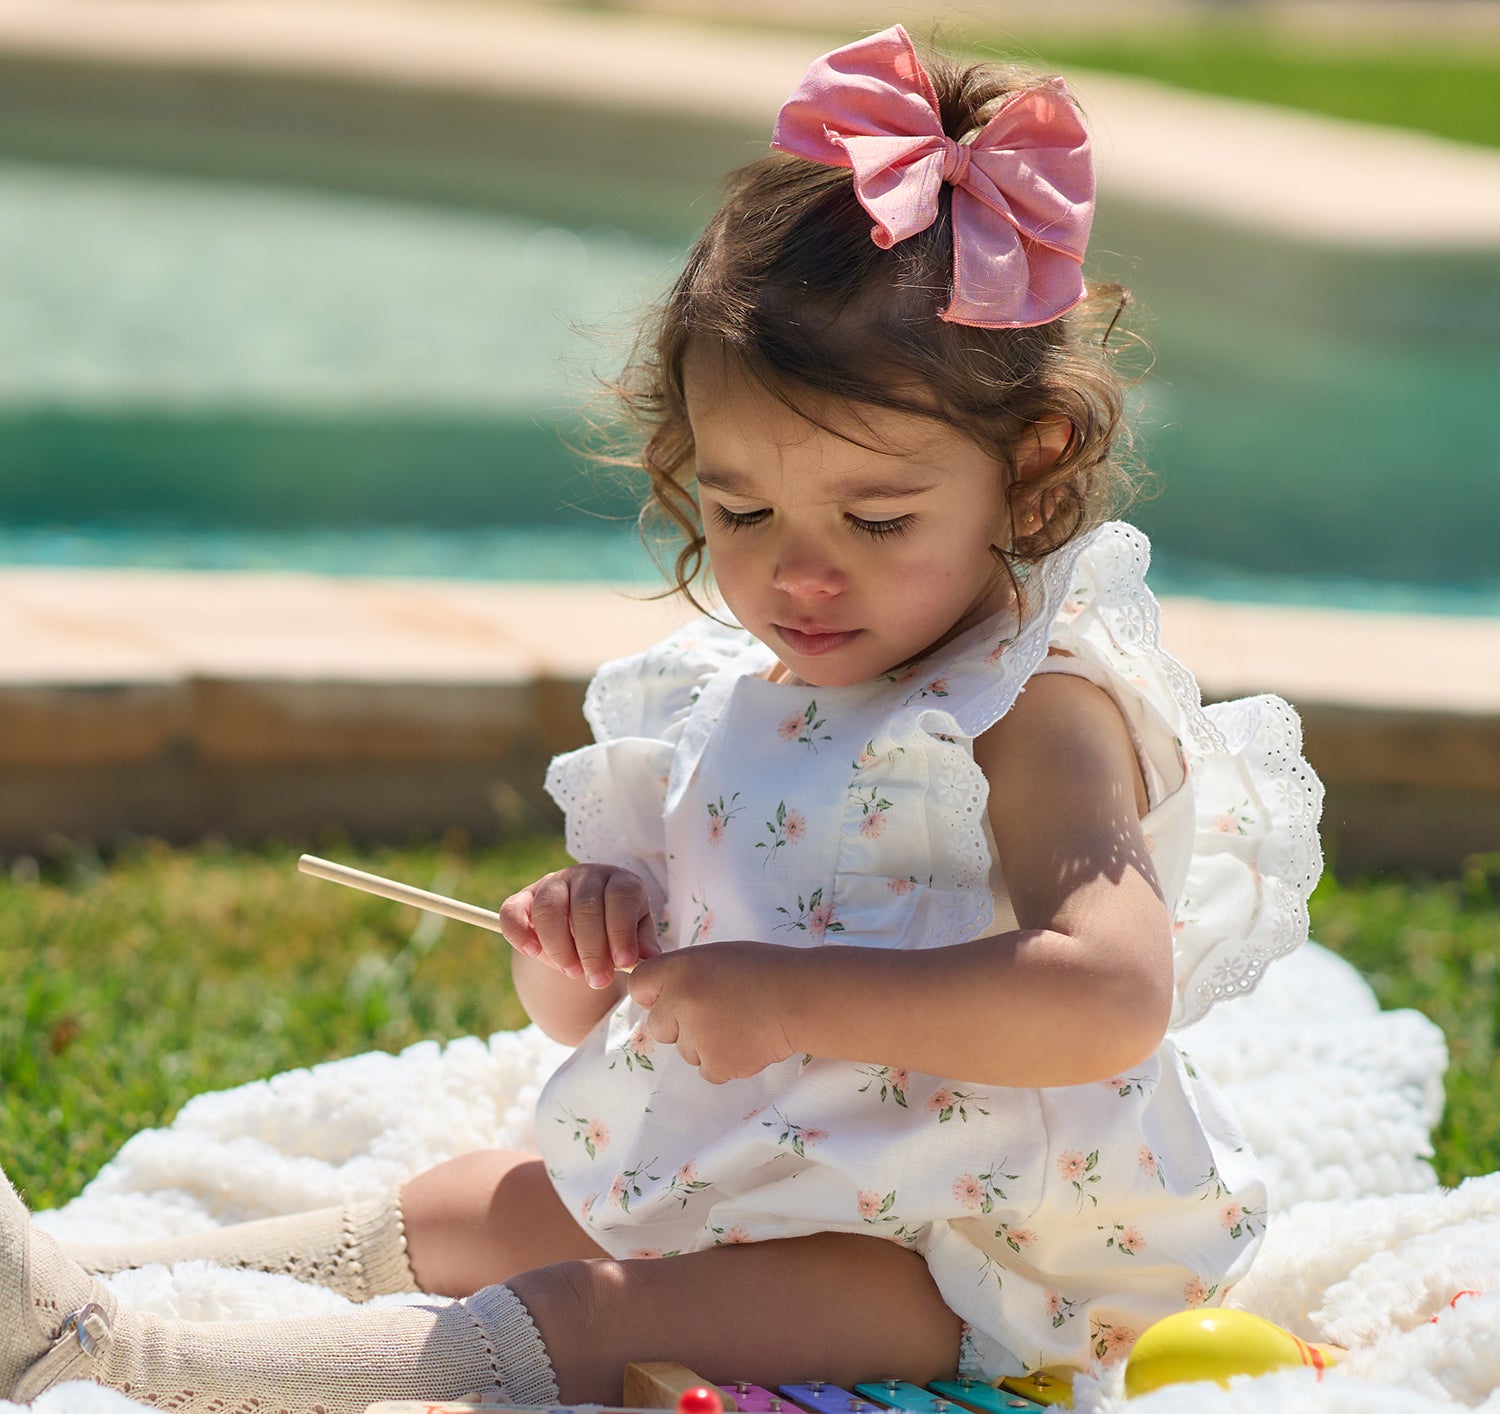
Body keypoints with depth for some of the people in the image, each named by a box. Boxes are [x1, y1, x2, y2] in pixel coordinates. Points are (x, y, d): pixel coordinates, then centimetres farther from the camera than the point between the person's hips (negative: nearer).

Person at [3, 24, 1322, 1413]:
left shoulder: (1042, 712, -18)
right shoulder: (727, 700, 5)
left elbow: (1113, 1002, -36)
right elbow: (597, 1015, 13)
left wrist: (797, 998, -36)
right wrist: (579, 942, -12)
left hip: (950, 1255, -9)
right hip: (735, 1170, 9)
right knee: (455, 1213, 17)